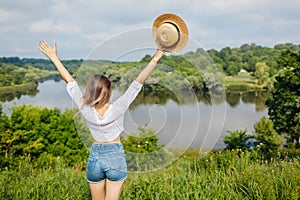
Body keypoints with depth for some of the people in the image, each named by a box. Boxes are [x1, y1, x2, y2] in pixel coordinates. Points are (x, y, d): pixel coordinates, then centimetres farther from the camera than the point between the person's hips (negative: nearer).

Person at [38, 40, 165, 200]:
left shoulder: (86, 110, -11)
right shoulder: (117, 109, -17)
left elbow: (70, 81, -4)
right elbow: (138, 82, -18)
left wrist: (54, 57, 4)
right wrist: (155, 60, -16)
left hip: (94, 157, 3)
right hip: (116, 157, -2)